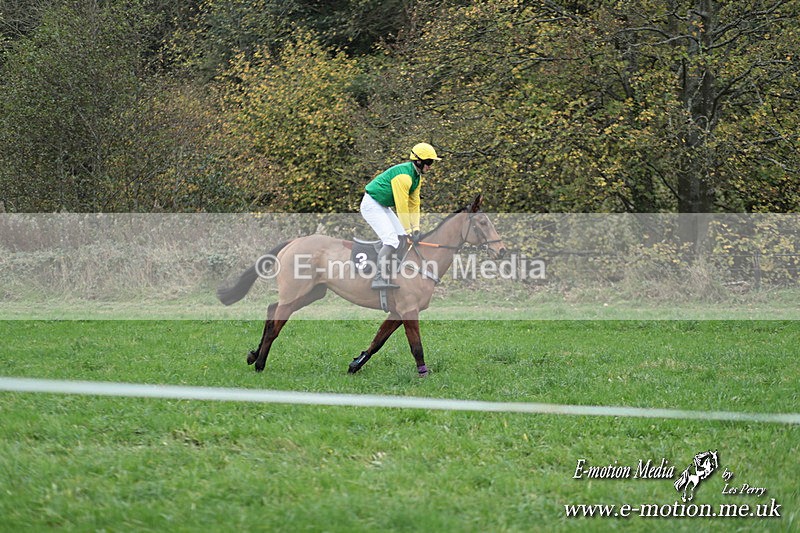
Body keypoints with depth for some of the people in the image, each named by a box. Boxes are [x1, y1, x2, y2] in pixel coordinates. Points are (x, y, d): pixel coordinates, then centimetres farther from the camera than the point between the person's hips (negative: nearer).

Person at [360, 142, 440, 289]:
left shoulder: (417, 176, 6)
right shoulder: (403, 176, -27)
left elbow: (414, 203, 7)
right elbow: (402, 207, -26)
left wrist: (416, 229, 2)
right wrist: (409, 231, -22)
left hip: (383, 207, 11)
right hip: (372, 205, -11)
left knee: (401, 238, 9)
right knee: (391, 241, -21)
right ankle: (379, 279, -26)